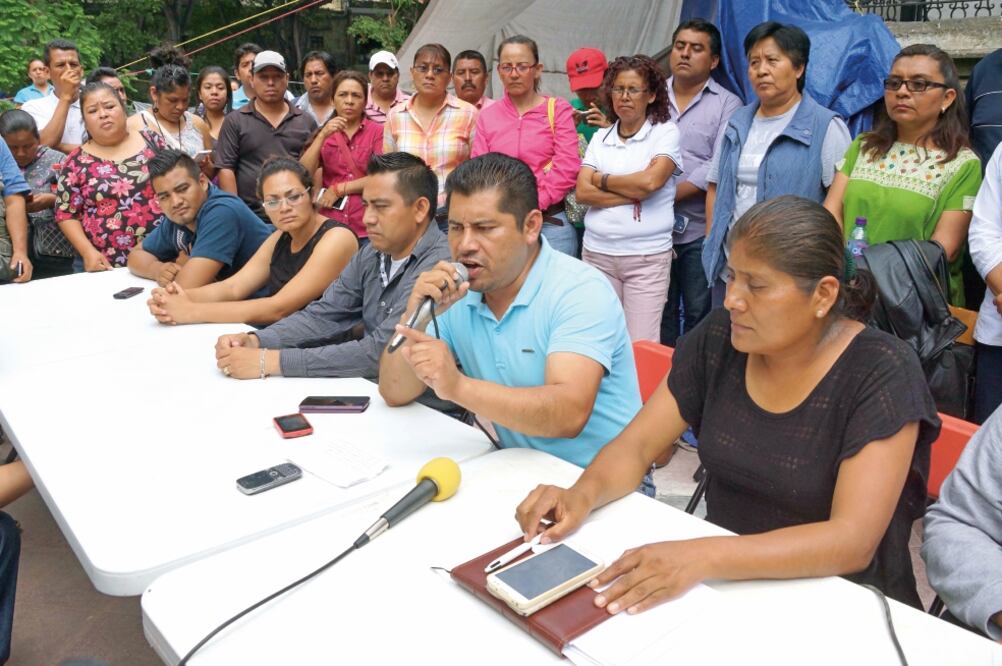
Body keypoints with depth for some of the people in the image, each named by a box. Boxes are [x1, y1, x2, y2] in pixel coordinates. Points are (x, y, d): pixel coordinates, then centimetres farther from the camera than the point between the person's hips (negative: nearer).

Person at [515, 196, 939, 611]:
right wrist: (583, 494, -23)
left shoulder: (883, 375, -16)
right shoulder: (721, 337, -4)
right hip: (723, 583, 3)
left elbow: (853, 541, -24)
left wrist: (702, 558, -36)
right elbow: (635, 445, -2)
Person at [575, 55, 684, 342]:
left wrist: (601, 179, -1)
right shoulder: (599, 138, 12)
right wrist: (633, 194, -9)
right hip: (597, 252, 4)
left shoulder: (666, 133, 2)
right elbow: (582, 192, 0)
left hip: (647, 256, -3)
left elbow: (650, 181, -15)